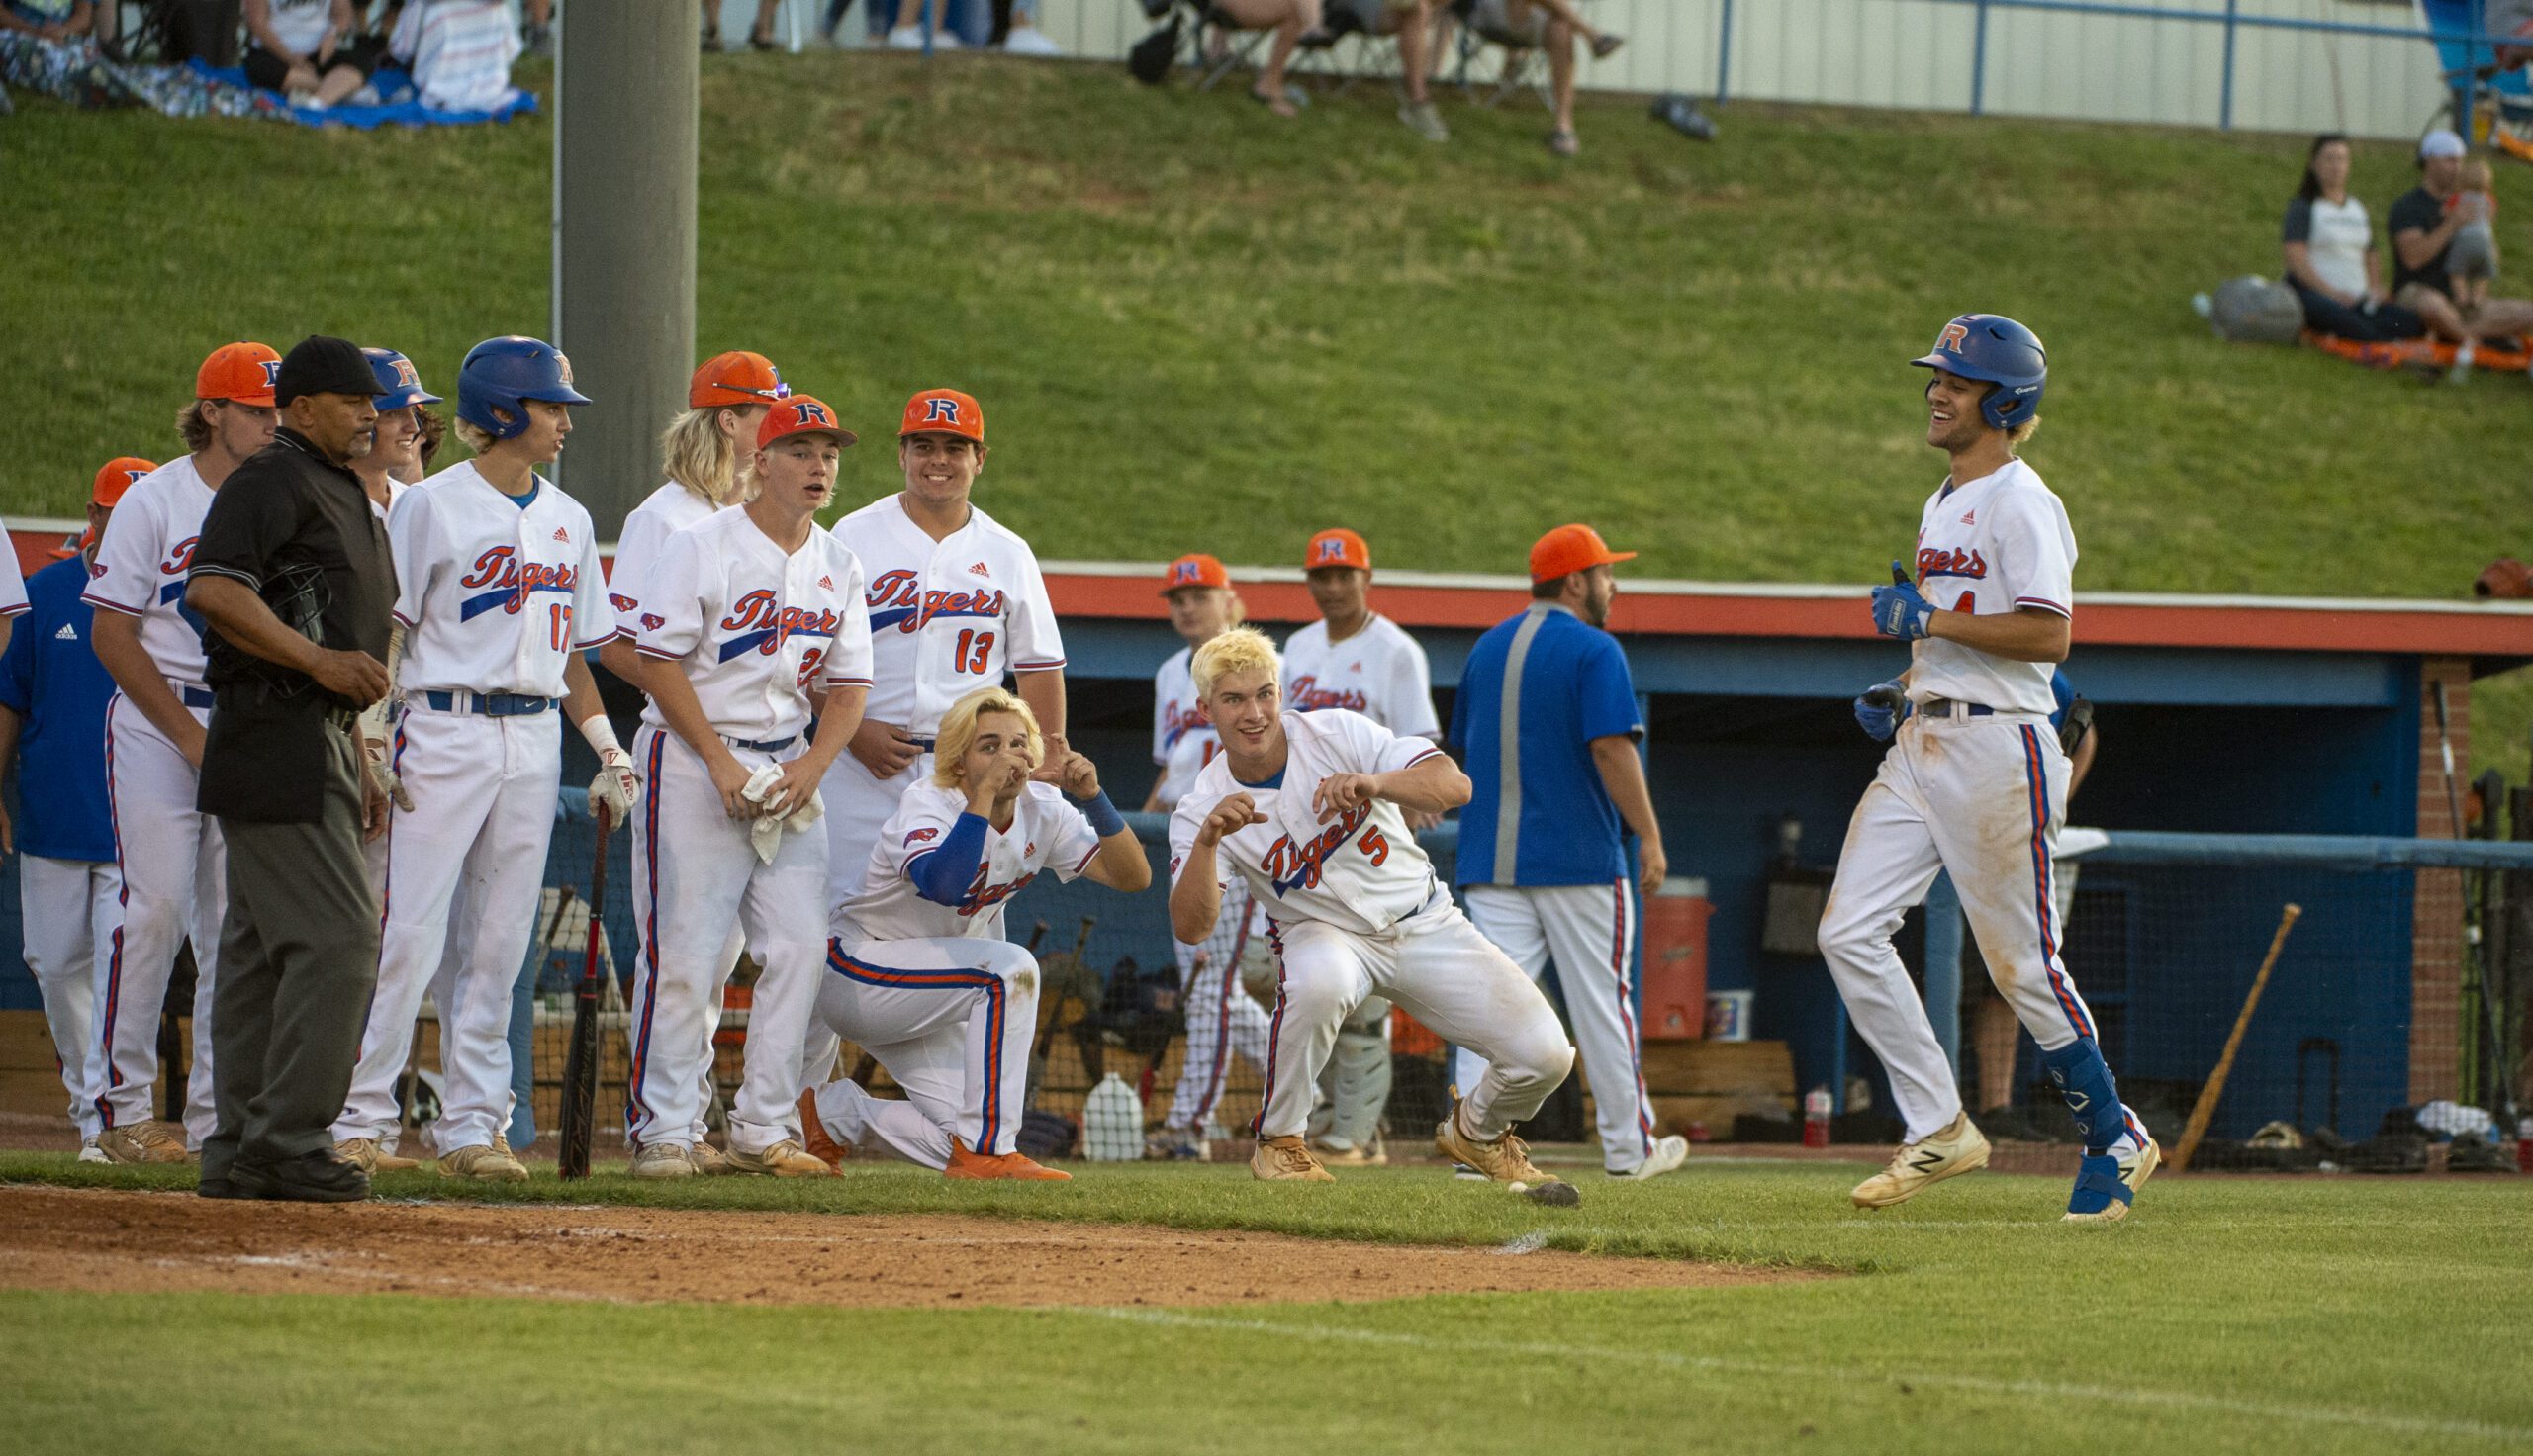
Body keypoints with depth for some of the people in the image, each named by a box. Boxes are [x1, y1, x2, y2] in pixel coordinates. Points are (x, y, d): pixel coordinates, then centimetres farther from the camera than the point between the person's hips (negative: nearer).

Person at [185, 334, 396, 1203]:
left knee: (263, 949, 10)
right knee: (335, 938, -14)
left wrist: (359, 769, 24)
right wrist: (318, 659, -25)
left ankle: (243, 1148, 13)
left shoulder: (344, 495, 22)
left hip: (322, 741, 10)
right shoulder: (272, 481, -8)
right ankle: (287, 1139, -12)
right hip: (277, 742, -10)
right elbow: (211, 590, -21)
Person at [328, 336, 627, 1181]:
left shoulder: (568, 520, 14)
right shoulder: (433, 506, -3)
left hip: (535, 742, 6)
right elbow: (383, 633, -4)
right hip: (447, 734, -6)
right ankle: (361, 1121, -5)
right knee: (410, 933, -9)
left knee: (497, 946, 6)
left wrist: (608, 751, 11)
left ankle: (472, 1126, 9)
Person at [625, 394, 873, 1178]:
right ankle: (661, 1130, -2)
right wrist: (721, 761, -16)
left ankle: (763, 1129, 7)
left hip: (790, 767, 6)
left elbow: (848, 687, 12)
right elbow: (659, 661, -10)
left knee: (799, 944, 0)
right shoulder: (703, 546, -6)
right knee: (685, 951, -8)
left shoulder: (840, 567, 11)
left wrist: (811, 766, -5)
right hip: (692, 758, -6)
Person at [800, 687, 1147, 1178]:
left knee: (963, 1140, -5)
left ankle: (834, 1115, 18)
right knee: (1010, 969, -30)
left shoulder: (1043, 812, -5)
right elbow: (943, 886, -46)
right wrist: (985, 793, -43)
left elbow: (1132, 876, -12)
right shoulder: (929, 805, -24)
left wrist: (1092, 798, -25)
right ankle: (986, 1151, -25)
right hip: (856, 977, -8)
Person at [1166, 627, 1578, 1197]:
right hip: (1323, 935, -1)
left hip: (1425, 925, 2)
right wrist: (1207, 840, -41)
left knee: (1545, 1055, -14)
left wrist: (1375, 783, -42)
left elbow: (1455, 786, -23)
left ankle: (1476, 1129, 22)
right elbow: (1190, 927, -24)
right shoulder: (1200, 810, -12)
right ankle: (1279, 1142, -17)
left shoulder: (1338, 732, -13)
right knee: (1317, 979, -41)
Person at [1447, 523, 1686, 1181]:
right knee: (1601, 1001, 5)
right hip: (1579, 857, -5)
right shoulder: (1594, 650, -8)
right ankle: (1628, 1146, 13)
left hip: (1491, 858, 5)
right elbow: (1612, 746, -18)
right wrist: (1649, 836, -15)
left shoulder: (1488, 648, 13)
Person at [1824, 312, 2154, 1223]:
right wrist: (1899, 692, 11)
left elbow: (2046, 634, -21)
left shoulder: (2020, 502, -11)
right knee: (1849, 931, -2)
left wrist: (1929, 620, -17)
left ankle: (2114, 1140, 14)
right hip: (1921, 743, 9)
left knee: (2020, 961, -2)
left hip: (1997, 747, -9)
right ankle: (1938, 1131, 4)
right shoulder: (1943, 505, 18)